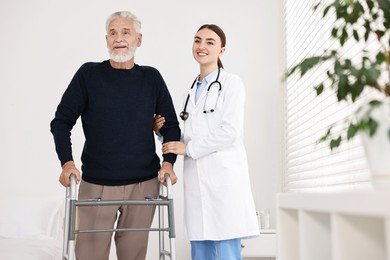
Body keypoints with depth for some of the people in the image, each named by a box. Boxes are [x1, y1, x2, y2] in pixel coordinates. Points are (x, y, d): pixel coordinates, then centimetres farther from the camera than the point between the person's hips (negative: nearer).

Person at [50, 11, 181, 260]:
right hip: (96, 183, -1)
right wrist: (67, 162, -14)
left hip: (143, 184, 1)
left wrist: (168, 162, -5)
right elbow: (62, 121, 0)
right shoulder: (89, 74, 1)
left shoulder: (152, 78, 5)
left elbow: (171, 125, 10)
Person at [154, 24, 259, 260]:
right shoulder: (194, 88, 20)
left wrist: (189, 149, -8)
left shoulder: (231, 83, 0)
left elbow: (230, 131, -12)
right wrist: (163, 131, 5)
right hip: (197, 183, 6)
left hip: (224, 178, -6)